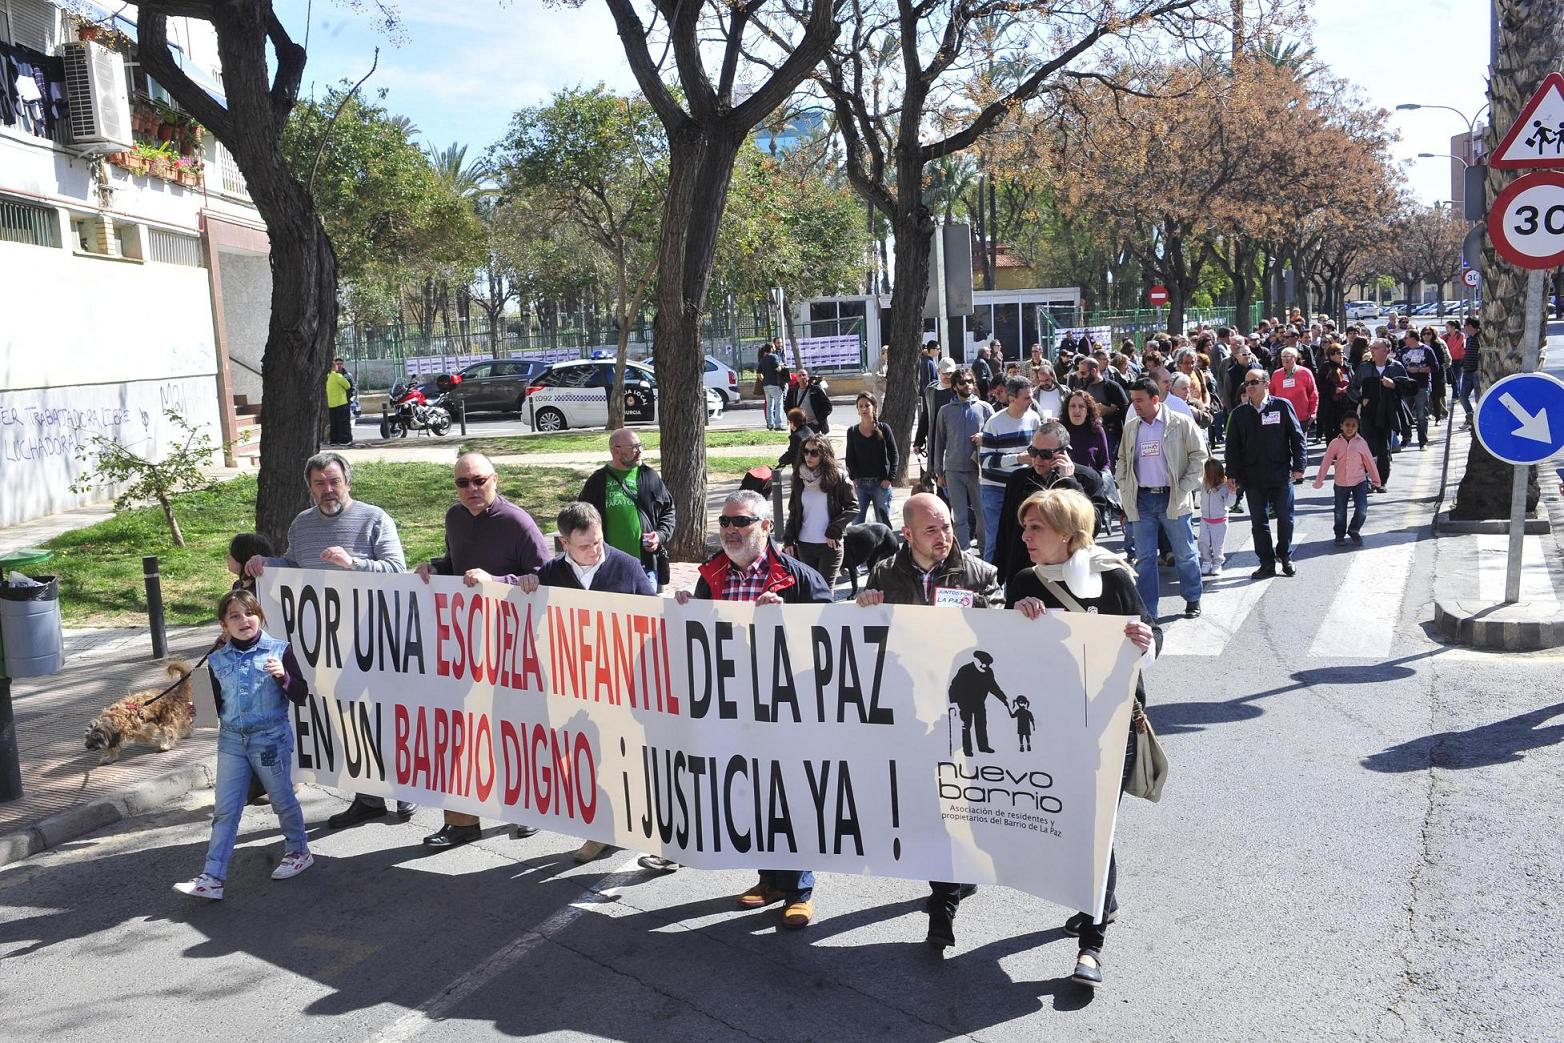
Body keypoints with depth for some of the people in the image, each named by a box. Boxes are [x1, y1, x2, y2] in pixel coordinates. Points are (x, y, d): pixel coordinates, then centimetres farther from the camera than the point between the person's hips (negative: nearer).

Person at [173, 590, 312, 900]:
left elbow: (301, 696, -8)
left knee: (282, 801, 11)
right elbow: (217, 707, 11)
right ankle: (212, 878, 4)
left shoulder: (279, 650, -8)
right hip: (232, 741, 3)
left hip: (271, 739, -3)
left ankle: (299, 851, 32)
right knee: (224, 810, 3)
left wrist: (282, 676, -24)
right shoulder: (218, 661, 3)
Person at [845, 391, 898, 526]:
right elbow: (850, 458, 8)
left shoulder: (883, 429, -1)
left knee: (883, 522, 5)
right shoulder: (852, 432, 4)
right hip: (860, 484, 2)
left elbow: (894, 456, 1)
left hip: (881, 483, -1)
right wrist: (854, 478, -4)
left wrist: (889, 478, -7)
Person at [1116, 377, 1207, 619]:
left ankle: (1193, 600, 26)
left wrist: (1184, 489, -8)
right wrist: (1125, 491, 6)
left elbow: (1199, 455, -3)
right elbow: (1122, 461, 17)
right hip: (1142, 500, 3)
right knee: (1144, 558, 4)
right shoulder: (1131, 428, 8)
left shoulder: (1181, 423, -4)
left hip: (1172, 499, -3)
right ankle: (1147, 610, 10)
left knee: (1185, 554, 8)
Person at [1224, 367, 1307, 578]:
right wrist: (1232, 474, 2)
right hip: (1253, 477, 2)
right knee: (1259, 521, 6)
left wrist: (1299, 465, -6)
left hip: (1281, 475, -2)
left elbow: (1297, 436, -1)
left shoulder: (1282, 406, -2)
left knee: (1285, 518, 8)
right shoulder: (1239, 414, 4)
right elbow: (1233, 446, 7)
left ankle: (1285, 556, 28)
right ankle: (1267, 563, 15)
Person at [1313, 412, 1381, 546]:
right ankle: (1340, 534, 29)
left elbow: (1369, 461, 3)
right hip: (1341, 483, 0)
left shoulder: (1361, 443, -5)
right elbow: (1326, 462, -3)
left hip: (1359, 481, 0)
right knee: (1340, 511, 8)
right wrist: (1319, 480, -1)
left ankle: (1354, 530, 18)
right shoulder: (1335, 443, -6)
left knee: (1362, 510, -8)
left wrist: (1375, 479, 12)